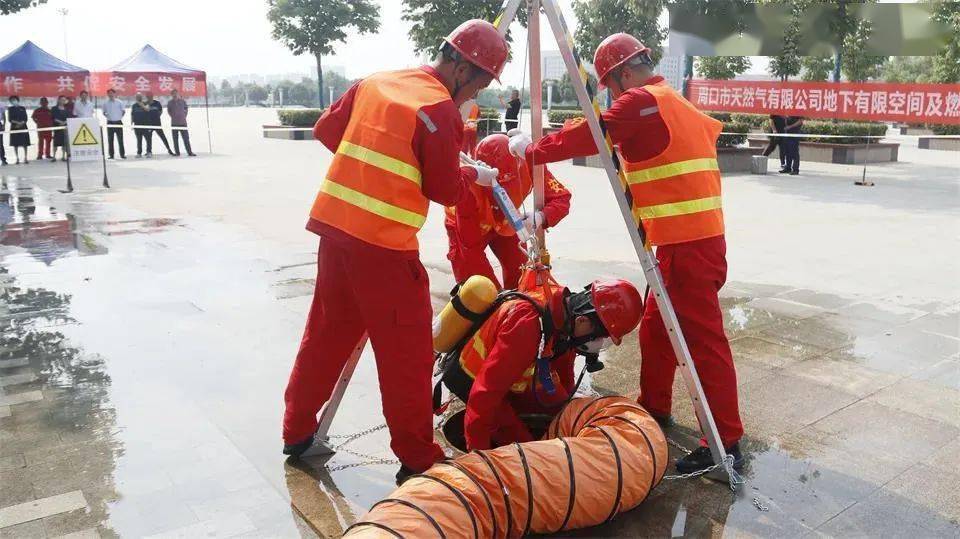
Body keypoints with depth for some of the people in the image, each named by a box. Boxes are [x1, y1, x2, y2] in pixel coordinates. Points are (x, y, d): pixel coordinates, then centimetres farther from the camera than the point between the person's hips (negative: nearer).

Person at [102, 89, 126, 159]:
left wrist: (120, 117, -1)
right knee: (110, 140, 4)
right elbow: (104, 112, 14)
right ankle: (111, 155, 9)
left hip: (118, 122, -2)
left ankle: (122, 154, 4)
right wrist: (107, 116, 1)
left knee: (120, 139, 0)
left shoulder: (119, 102, -1)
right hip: (110, 123, 2)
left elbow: (123, 111, 7)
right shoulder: (105, 103, 4)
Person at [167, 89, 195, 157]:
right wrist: (173, 116, 6)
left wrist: (184, 116, 7)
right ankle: (177, 152, 12)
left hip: (183, 123, 0)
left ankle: (189, 152, -1)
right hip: (174, 123, 0)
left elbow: (186, 109, 13)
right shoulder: (170, 103, 0)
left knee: (186, 138, -2)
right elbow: (168, 111, 13)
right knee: (175, 139, 5)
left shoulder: (183, 102, 0)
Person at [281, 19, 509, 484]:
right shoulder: (440, 109, -10)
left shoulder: (375, 81, 12)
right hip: (384, 242, -8)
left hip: (335, 225, 8)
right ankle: (418, 459, 12)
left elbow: (326, 129, 18)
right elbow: (446, 191, -7)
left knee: (327, 333, 20)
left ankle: (297, 431, 32)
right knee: (407, 353, 2)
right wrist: (473, 175, 12)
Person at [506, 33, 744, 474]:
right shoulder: (678, 104, 19)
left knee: (704, 340, -5)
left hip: (686, 244, -10)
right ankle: (653, 409, 31)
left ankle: (726, 442, 2)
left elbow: (586, 136, -9)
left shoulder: (640, 102, -9)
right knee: (655, 327, 19)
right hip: (699, 236, 10)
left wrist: (531, 151, 4)